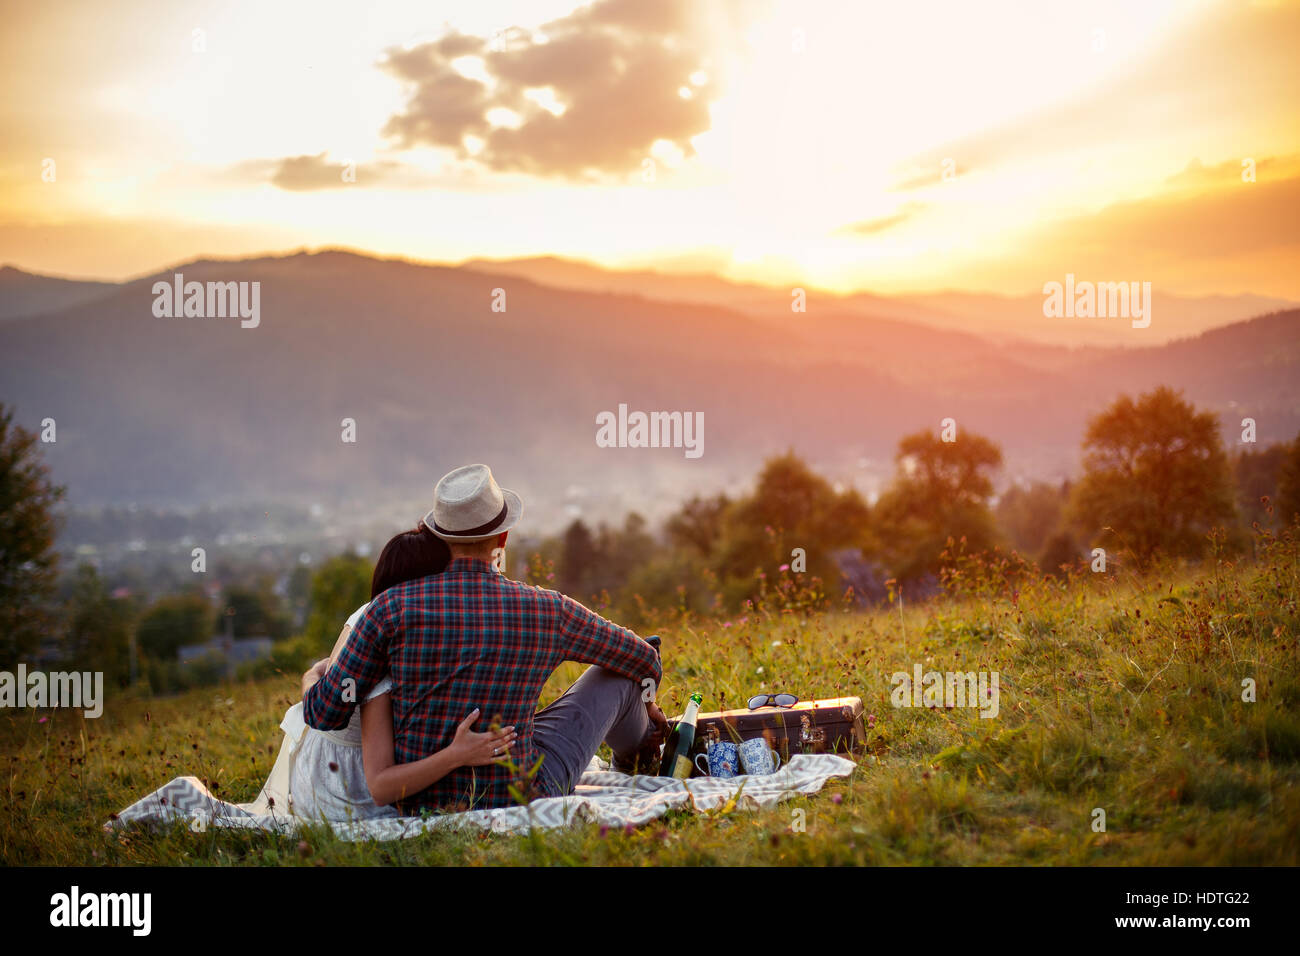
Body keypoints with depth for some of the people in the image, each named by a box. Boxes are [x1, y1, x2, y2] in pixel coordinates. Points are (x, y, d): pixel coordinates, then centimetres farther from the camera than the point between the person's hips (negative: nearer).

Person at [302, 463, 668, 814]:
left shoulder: (393, 607, -14)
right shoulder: (546, 611, -11)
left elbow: (325, 713, -10)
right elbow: (644, 662, 6)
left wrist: (313, 679, 16)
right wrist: (645, 703, 31)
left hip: (421, 804, 2)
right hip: (519, 802, -2)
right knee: (617, 671, 16)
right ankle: (635, 750, 52)